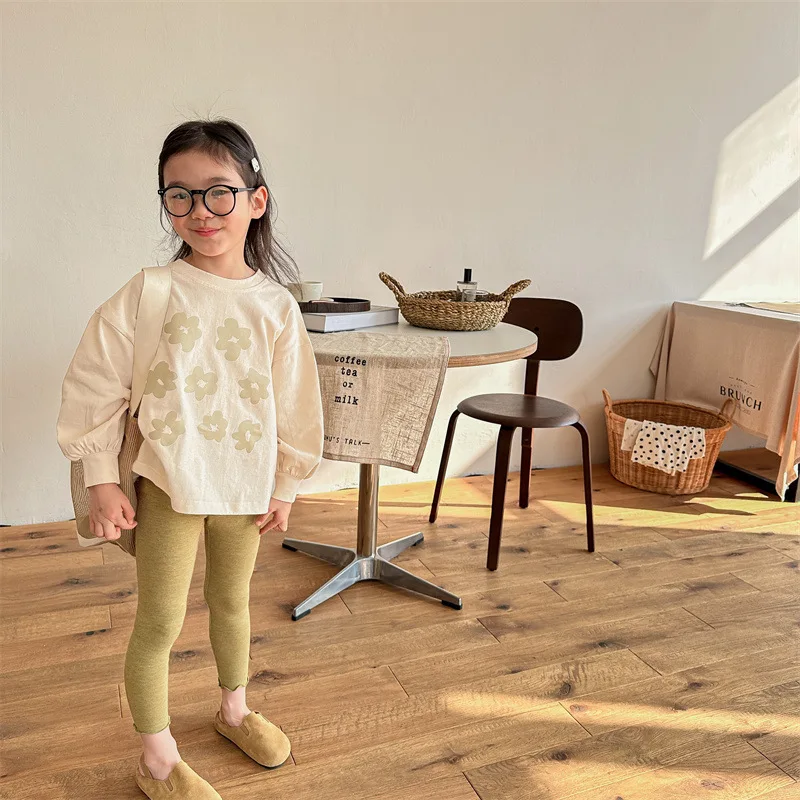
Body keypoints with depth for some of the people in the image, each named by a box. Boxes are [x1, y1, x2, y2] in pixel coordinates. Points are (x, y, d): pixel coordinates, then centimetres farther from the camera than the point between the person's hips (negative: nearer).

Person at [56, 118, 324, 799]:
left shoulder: (275, 304, -4)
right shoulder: (150, 293, -11)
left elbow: (294, 402, 4)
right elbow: (94, 385, -5)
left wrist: (285, 485, 7)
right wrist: (101, 479, -5)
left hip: (245, 480, 3)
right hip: (168, 480, -2)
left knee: (232, 599, 21)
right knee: (160, 621, 6)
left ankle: (234, 709, 46)